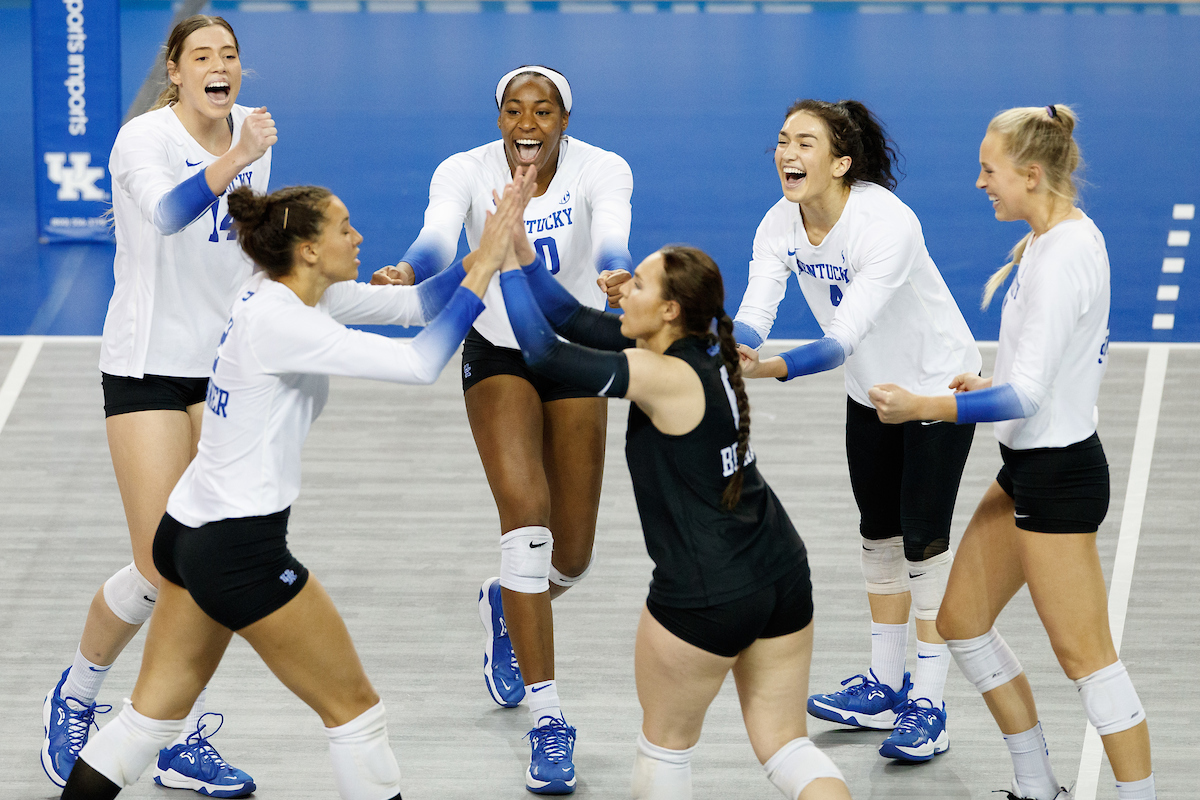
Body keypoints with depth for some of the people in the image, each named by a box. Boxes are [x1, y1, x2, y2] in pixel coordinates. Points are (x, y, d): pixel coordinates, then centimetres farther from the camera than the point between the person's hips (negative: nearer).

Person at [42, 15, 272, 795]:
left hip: (225, 364, 6)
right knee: (161, 570, -7)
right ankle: (75, 697, 19)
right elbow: (167, 211, -40)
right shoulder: (144, 138, -18)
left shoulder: (253, 133, 3)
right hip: (148, 366, -6)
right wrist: (233, 160, -56)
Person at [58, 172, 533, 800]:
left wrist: (478, 259, -6)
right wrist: (482, 271, -21)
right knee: (353, 707, 4)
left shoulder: (299, 295, 5)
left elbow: (410, 304, 9)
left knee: (153, 713, 15)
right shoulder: (278, 323, -22)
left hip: (188, 534, 10)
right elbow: (419, 364, -27)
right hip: (239, 552, -10)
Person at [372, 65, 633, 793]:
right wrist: (408, 273, -60)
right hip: (498, 352, -1)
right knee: (525, 514, -21)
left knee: (572, 556, 4)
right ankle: (548, 720, -18)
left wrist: (616, 272, -63)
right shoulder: (466, 172, -18)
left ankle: (508, 607, 43)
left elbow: (612, 233, -40)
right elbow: (438, 236, -37)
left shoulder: (601, 170, -20)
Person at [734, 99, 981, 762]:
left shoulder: (886, 223, -34)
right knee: (878, 531, 15)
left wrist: (773, 369, -58)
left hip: (937, 380, -7)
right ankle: (885, 684, 28)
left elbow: (847, 335, -43)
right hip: (870, 389, 7)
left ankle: (929, 702, 2)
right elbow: (753, 314, -22)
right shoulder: (780, 225, -13)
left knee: (924, 537, -6)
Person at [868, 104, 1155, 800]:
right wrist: (991, 386, 17)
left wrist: (923, 408, -21)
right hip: (1031, 464, 10)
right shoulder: (1059, 238, 7)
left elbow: (1027, 396, -26)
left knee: (1085, 655, -4)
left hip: (1058, 475, -10)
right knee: (961, 620, 15)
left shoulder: (1061, 258, -23)